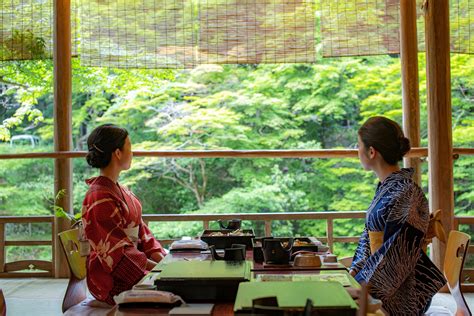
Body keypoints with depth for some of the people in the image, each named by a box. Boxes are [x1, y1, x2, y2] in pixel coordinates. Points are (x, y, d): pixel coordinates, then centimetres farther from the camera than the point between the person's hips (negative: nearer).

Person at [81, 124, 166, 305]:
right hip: (113, 280, -8)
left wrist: (165, 261, -3)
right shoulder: (100, 198, -18)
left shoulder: (119, 190, 11)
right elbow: (117, 252, -19)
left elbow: (140, 232, 10)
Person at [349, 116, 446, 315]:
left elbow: (395, 256, -18)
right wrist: (353, 273, 4)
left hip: (400, 293, -7)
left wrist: (361, 285, -16)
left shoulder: (405, 193, -18)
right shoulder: (385, 187, 9)